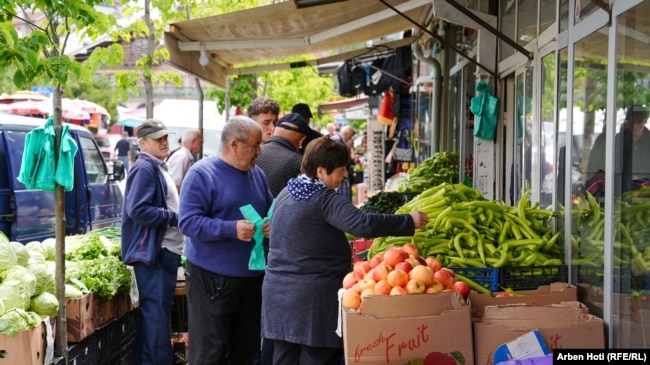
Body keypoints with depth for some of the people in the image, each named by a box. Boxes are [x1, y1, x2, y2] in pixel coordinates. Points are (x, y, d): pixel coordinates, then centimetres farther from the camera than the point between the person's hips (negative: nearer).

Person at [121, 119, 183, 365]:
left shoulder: (158, 168, 18)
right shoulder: (145, 169, -13)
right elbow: (137, 210, -23)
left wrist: (177, 216, 10)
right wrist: (175, 217, -18)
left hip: (166, 250, 10)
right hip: (152, 252, -10)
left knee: (156, 313, 14)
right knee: (156, 315, -8)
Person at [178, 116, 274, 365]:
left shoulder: (257, 174, 11)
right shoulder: (201, 174, -10)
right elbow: (188, 222, -17)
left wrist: (272, 224, -3)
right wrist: (232, 229, -27)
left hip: (251, 276, 7)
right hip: (212, 278, -7)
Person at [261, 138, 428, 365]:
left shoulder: (286, 193, 11)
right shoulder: (325, 199, -15)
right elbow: (363, 224, -27)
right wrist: (409, 221, -20)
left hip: (278, 291, 8)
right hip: (314, 295, -8)